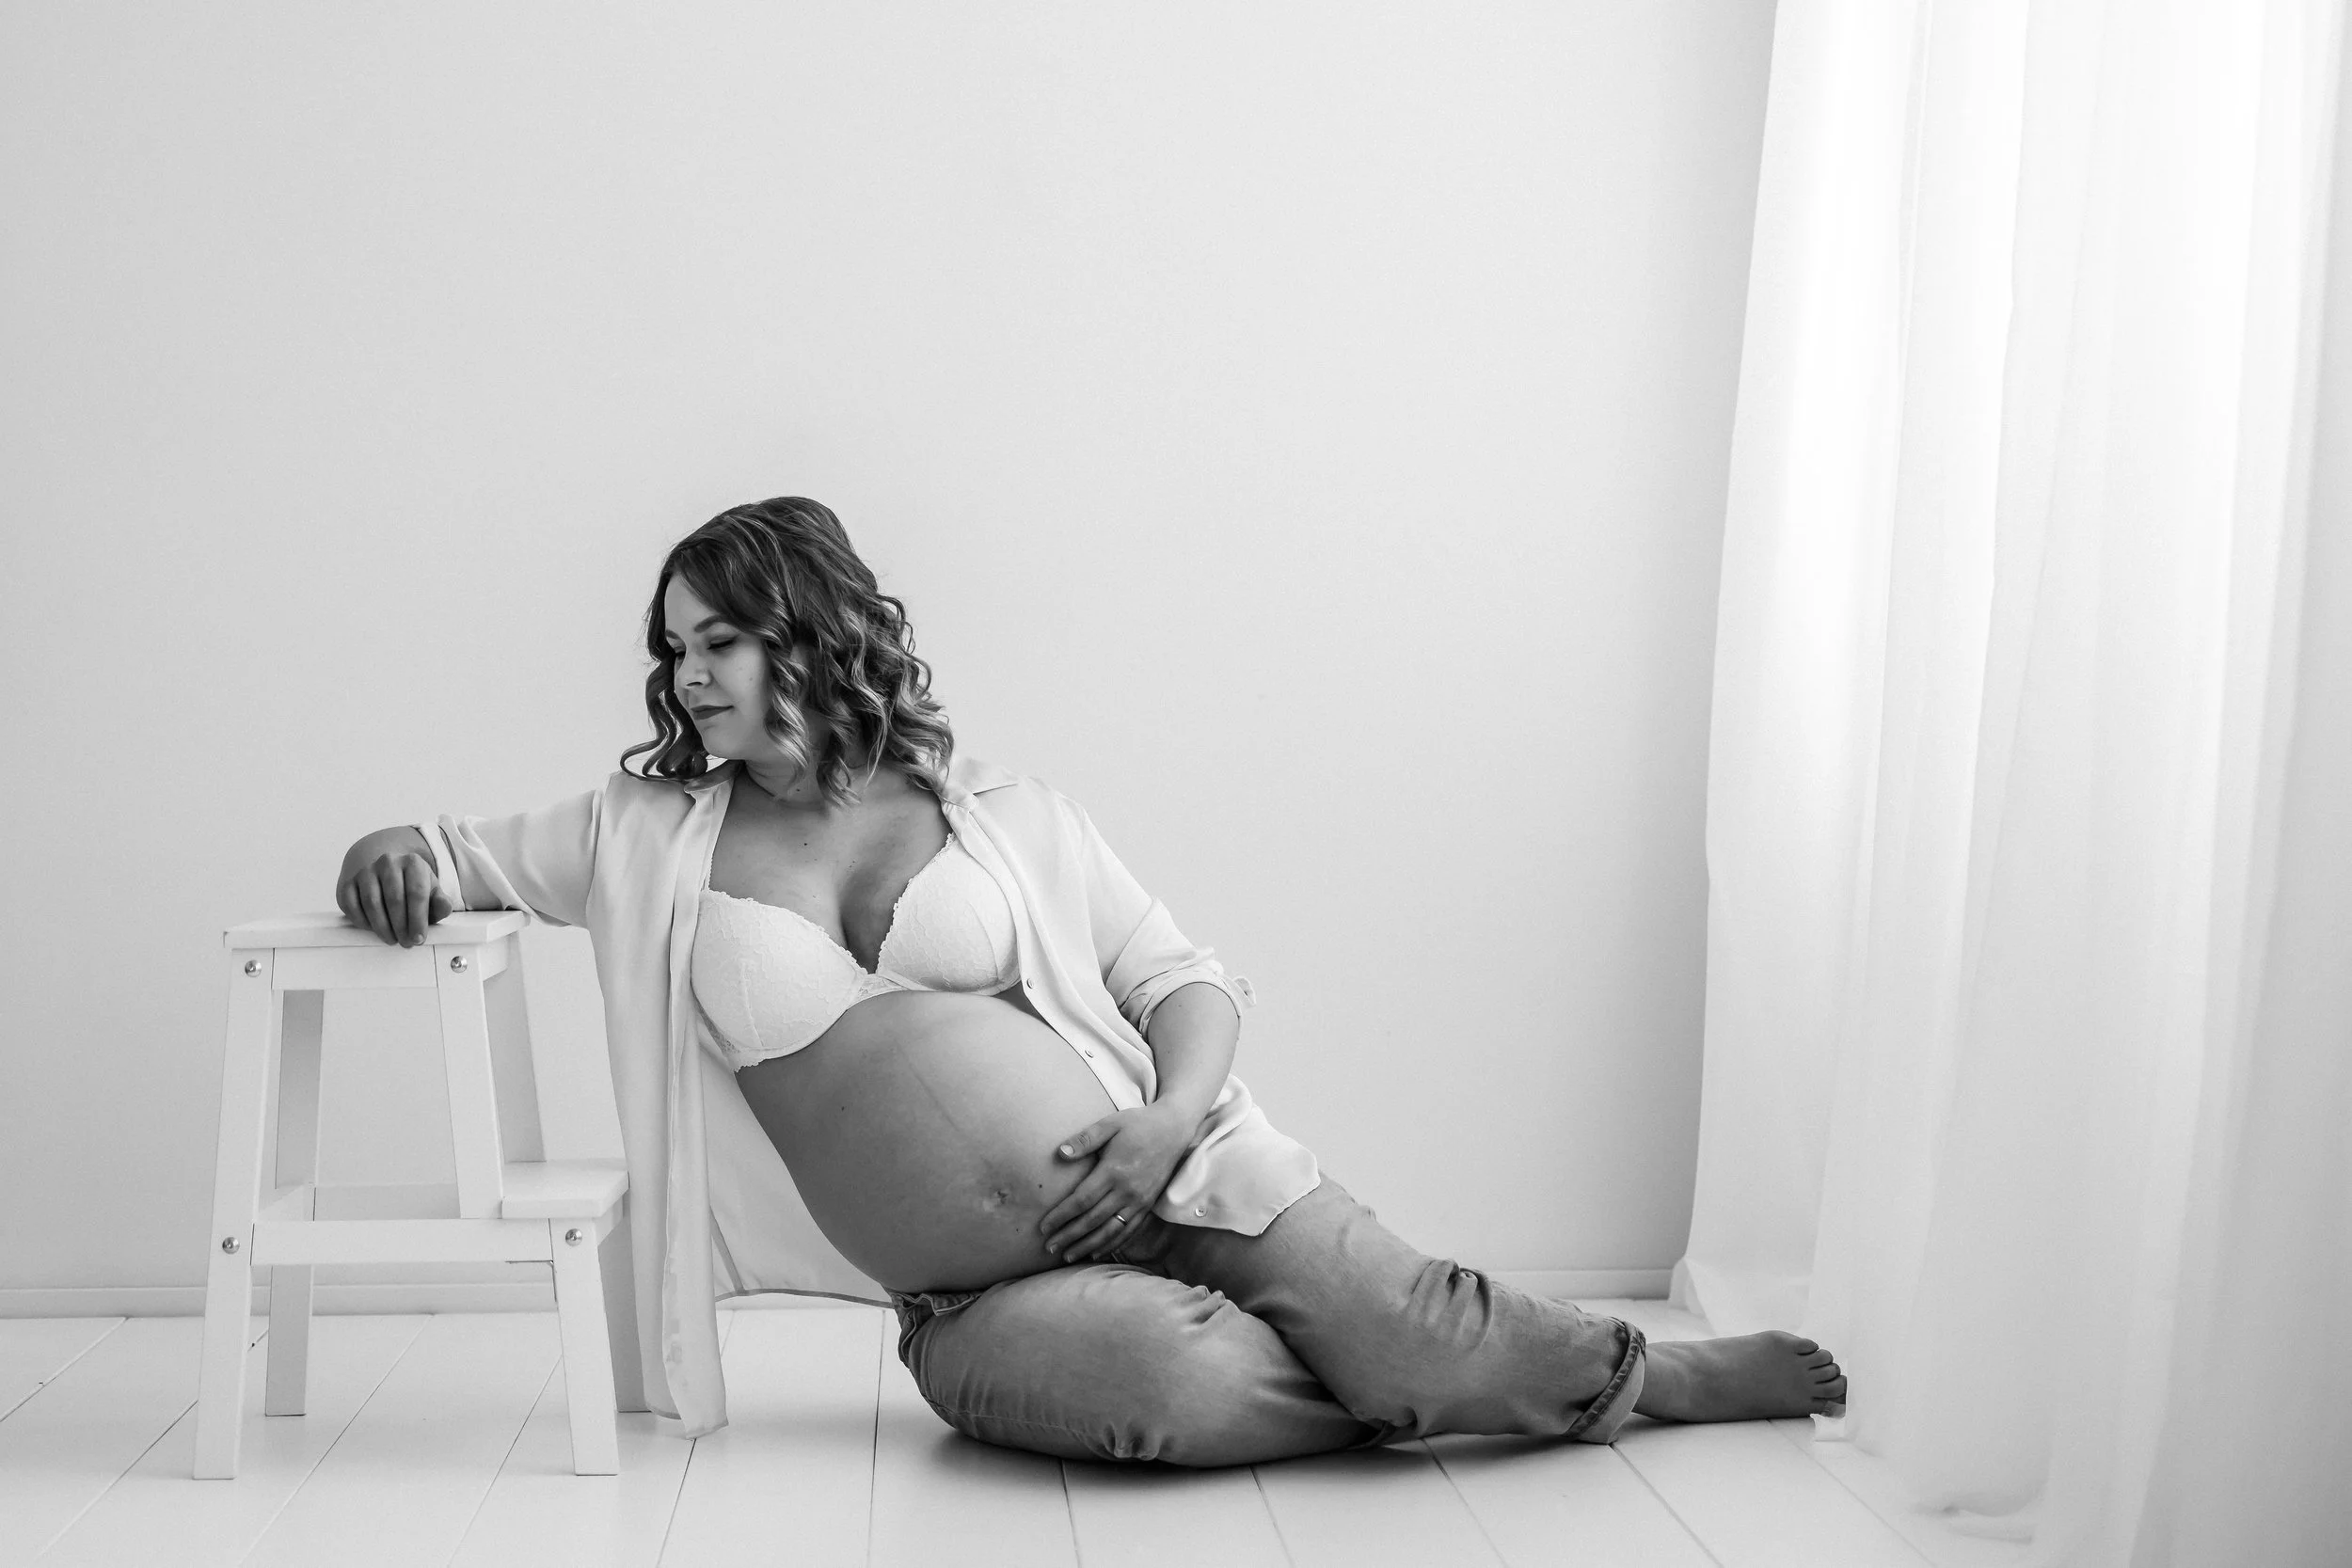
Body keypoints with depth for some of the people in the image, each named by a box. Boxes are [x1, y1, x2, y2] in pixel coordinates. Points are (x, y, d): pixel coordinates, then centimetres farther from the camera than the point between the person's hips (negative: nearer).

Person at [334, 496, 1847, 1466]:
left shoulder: (1011, 818, 7)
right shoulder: (648, 838, 9)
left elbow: (1187, 978, 7)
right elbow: (453, 856, 15)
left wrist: (1176, 1116, -14)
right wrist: (394, 855, -10)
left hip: (1174, 1176, 1)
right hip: (982, 1302, -1)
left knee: (1408, 1327, -17)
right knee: (1174, 1373, -33)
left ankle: (1660, 1376, 10)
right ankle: (1397, 1385, -5)